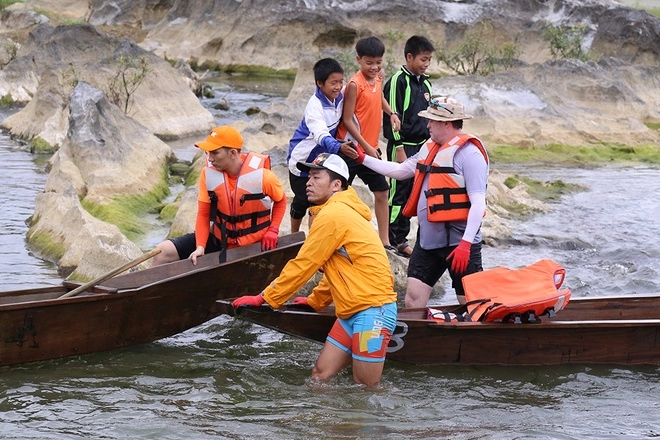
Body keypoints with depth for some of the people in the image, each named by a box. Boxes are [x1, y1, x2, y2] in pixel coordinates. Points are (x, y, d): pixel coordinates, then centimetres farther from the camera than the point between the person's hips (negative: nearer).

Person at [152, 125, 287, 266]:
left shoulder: (261, 176, -18)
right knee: (164, 252, -9)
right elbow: (203, 214, -6)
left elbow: (281, 200, 3)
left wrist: (273, 230, -10)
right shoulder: (209, 174, -10)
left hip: (255, 244, -2)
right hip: (219, 240, 3)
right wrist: (200, 246, -19)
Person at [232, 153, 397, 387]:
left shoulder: (331, 216, -13)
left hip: (373, 310, -10)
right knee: (320, 375, 6)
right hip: (352, 312, 10)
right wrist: (315, 301, 28)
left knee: (366, 387, -5)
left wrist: (265, 299, -1)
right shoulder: (341, 212, 19)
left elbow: (302, 266, -10)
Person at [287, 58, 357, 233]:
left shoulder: (339, 97, -10)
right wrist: (338, 147, -64)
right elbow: (321, 135, -47)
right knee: (302, 201, 6)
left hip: (323, 158, 6)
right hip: (302, 159, -6)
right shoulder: (315, 106, -31)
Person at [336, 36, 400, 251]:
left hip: (371, 148, 8)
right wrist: (366, 146, -17)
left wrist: (391, 113, 10)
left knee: (381, 192, 10)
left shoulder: (378, 78, 3)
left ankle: (384, 240, 17)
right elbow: (347, 120, -18)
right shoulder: (355, 84, -19)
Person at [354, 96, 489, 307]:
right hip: (428, 239, 9)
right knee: (413, 296, 7)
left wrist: (466, 243, -25)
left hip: (459, 242, -8)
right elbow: (400, 171, 25)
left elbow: (478, 204, -19)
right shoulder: (430, 148, 12)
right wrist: (363, 159, 21)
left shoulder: (469, 153, -14)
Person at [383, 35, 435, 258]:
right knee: (399, 193, -4)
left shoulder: (425, 83, 14)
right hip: (403, 146, -8)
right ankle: (396, 240, 0)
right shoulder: (398, 81, -10)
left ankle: (401, 238, 16)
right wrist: (399, 149, -16)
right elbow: (392, 117, -13)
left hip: (422, 147, 8)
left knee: (414, 194, 9)